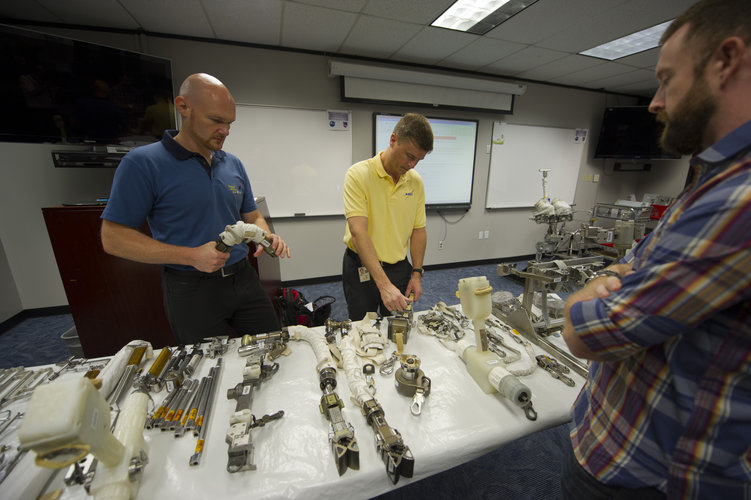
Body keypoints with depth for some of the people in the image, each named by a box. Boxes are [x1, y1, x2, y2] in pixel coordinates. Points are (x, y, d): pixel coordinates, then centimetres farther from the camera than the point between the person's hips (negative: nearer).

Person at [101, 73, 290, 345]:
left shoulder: (233, 164, 6)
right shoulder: (143, 163, -10)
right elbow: (113, 237, -10)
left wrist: (267, 237, -9)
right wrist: (191, 256, -21)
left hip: (243, 278, 5)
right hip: (192, 289, -4)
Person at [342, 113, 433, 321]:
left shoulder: (416, 181, 0)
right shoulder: (359, 174, -17)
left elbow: (418, 230, 7)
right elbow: (358, 232, -26)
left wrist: (417, 273, 2)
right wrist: (384, 284, -33)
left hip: (399, 267, 4)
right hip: (361, 268, -4)